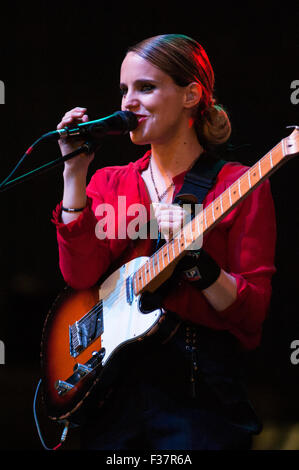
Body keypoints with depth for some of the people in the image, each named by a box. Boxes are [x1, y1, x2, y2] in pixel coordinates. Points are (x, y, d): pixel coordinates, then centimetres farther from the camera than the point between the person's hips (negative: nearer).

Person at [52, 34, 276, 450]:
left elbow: (253, 314, -6)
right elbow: (80, 274, -4)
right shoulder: (109, 183, 13)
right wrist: (74, 172, -5)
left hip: (198, 395, -4)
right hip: (111, 389, 4)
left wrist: (194, 260, -21)